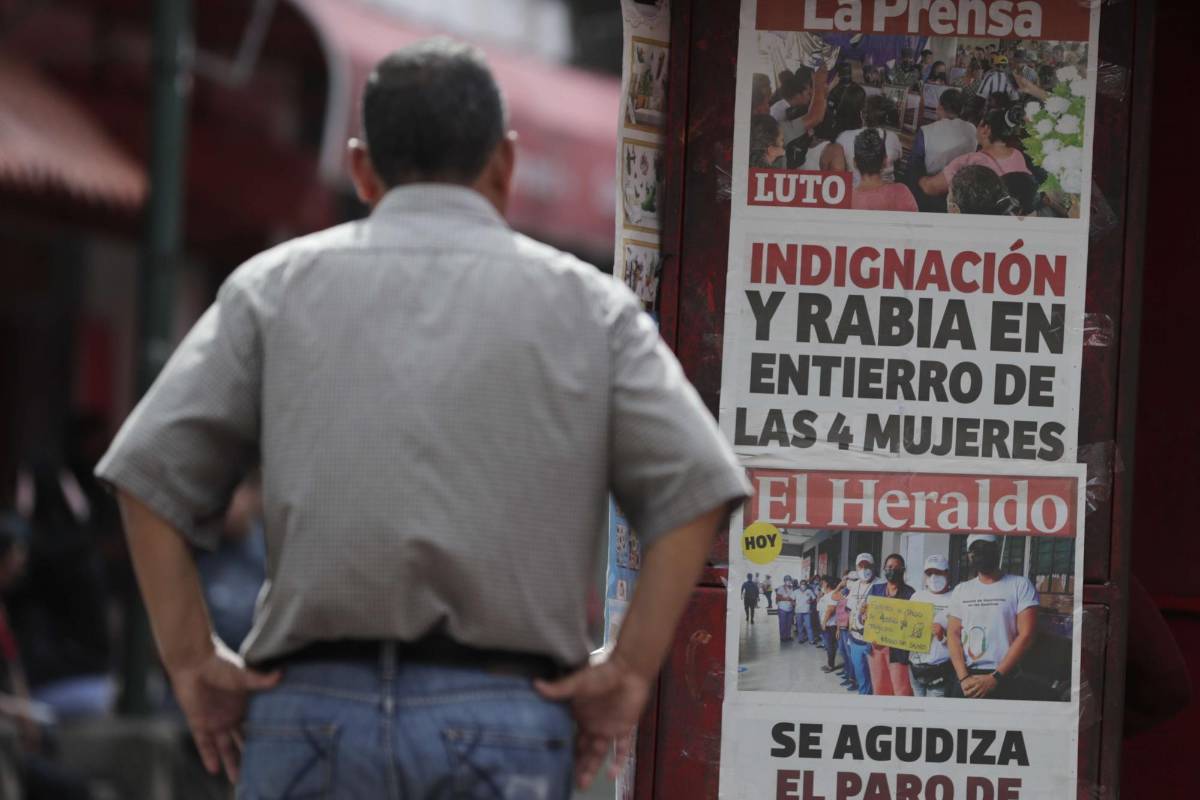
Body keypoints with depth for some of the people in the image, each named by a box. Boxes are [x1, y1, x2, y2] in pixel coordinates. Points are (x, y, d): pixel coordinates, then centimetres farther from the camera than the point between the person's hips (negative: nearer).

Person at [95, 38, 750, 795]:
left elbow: (151, 472, 2)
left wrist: (193, 663, 5)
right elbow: (695, 485, -2)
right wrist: (630, 670, -1)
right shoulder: (587, 304, 10)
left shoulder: (277, 287, 11)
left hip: (317, 709, 1)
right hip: (501, 723, -1)